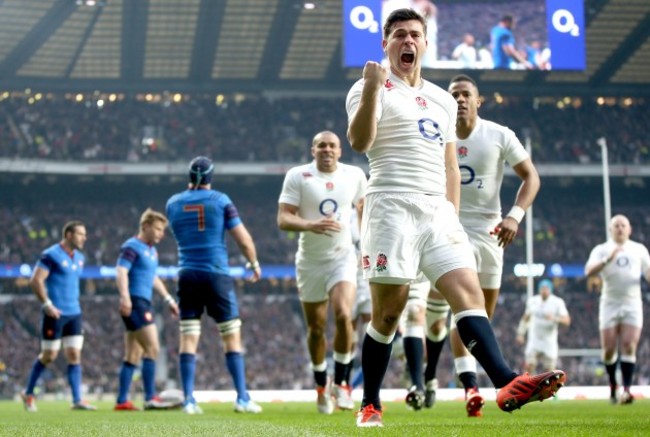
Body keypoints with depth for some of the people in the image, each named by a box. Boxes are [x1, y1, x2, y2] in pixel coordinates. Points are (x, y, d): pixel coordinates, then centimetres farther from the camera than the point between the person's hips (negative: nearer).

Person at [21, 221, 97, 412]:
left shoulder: (79, 258, 13)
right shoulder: (51, 255, -11)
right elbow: (35, 280, -15)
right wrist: (47, 304, -20)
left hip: (74, 314, 7)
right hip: (55, 314, -7)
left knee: (74, 356, 0)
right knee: (49, 356, 1)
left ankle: (77, 400, -2)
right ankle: (28, 393, 19)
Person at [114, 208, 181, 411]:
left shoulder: (152, 250, 20)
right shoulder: (132, 247, -8)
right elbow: (121, 272, -20)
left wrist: (168, 299, 32)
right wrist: (125, 297, -34)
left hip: (144, 304, 10)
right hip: (135, 303, -10)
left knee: (132, 356, 9)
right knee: (152, 349, -15)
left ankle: (122, 401, 11)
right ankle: (150, 399, -16)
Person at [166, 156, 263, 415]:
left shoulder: (173, 203, 4)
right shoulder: (220, 200, -4)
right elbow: (243, 239, -5)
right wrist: (254, 263, 13)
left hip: (187, 276, 2)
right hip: (216, 275, -2)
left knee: (188, 340, 3)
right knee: (232, 338, 4)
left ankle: (189, 400, -3)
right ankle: (242, 398, 0)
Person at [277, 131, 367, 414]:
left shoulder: (354, 175, 1)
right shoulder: (297, 176, -6)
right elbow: (283, 219, -12)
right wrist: (310, 225, -30)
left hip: (343, 257, 0)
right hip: (310, 260, 0)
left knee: (343, 315, -22)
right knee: (316, 328, 7)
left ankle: (341, 383, -8)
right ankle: (321, 386, 29)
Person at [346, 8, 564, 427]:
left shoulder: (443, 101, 21)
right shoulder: (372, 89, 2)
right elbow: (359, 142, -16)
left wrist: (453, 217, 13)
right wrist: (371, 90, -29)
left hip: (438, 211, 5)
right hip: (393, 208, -5)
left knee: (470, 294, -13)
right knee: (388, 313, -3)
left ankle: (506, 383, -28)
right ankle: (370, 405, 9)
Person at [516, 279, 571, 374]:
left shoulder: (558, 302, -7)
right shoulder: (532, 301, 3)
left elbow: (567, 320, -15)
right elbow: (526, 318, 17)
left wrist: (555, 318, -33)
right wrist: (520, 334, 13)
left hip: (549, 342, -2)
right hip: (534, 341, 2)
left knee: (549, 369, 0)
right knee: (529, 366, -12)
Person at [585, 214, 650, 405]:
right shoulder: (602, 250, 5)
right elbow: (589, 271, -10)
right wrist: (608, 259, -23)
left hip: (632, 304, 1)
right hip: (610, 304, -1)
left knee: (629, 347, -13)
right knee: (609, 349, -2)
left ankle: (626, 389, -17)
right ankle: (613, 384, 21)